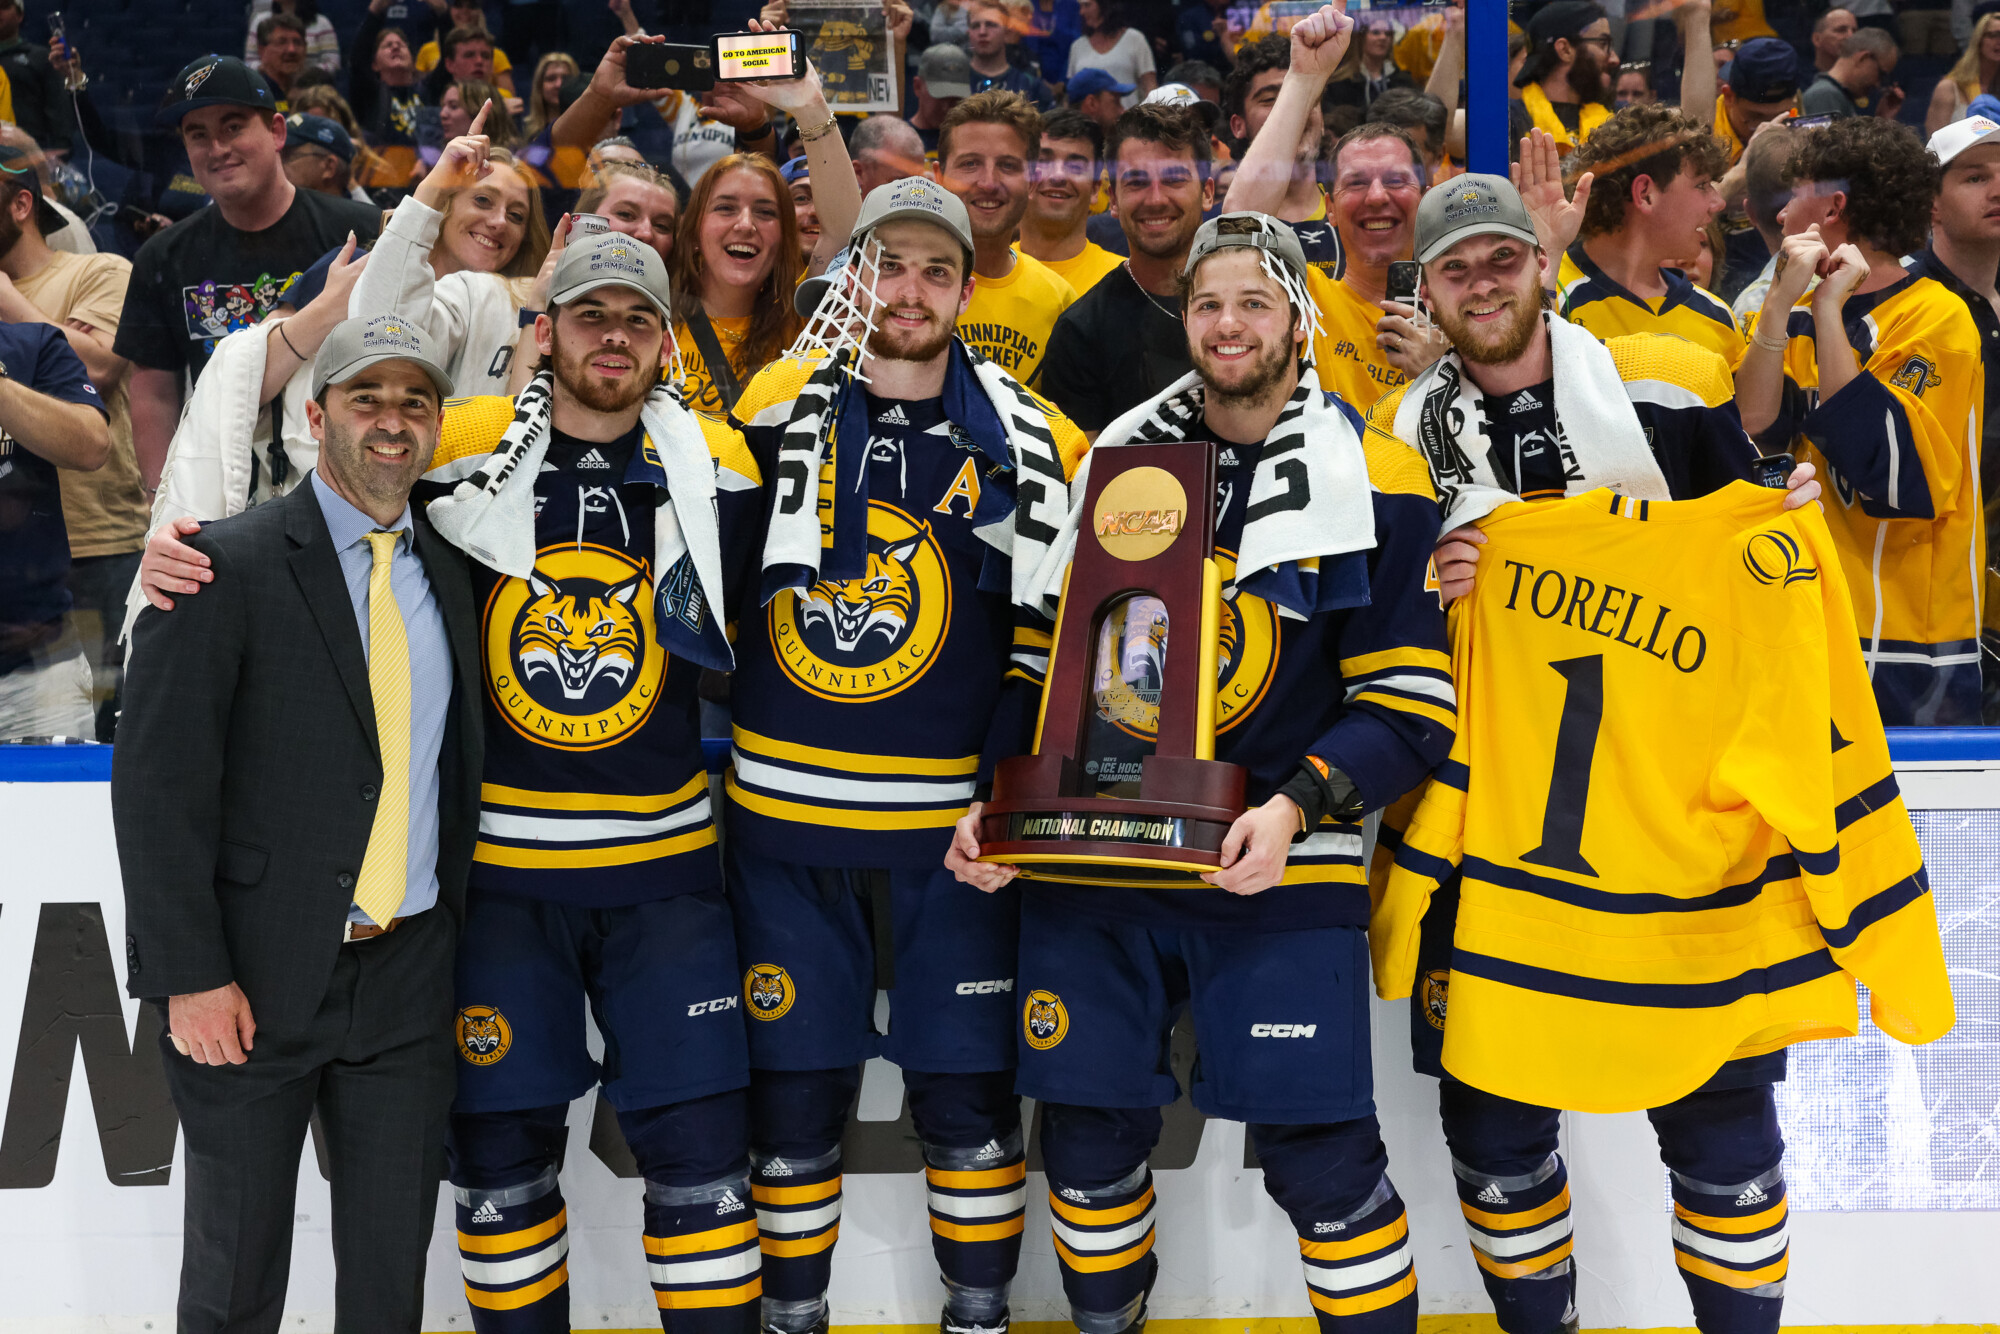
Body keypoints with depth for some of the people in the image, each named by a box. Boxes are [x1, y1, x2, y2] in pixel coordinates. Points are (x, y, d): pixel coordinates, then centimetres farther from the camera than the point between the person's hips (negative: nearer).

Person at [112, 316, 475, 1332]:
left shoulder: (448, 572, 10)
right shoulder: (228, 564, -8)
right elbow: (157, 781, -12)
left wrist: (452, 928, 10)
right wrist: (188, 977, -15)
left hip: (408, 978, 5)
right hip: (254, 982, -4)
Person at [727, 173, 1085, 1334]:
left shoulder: (1029, 445, 0)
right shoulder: (776, 406, 1)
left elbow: (1048, 645, 1)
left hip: (949, 825, -1)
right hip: (784, 814, 1)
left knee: (968, 1087, 6)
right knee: (794, 1086, 9)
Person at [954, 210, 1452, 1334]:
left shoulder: (1376, 482, -3)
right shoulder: (1112, 461, 8)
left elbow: (1411, 704, -6)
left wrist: (1297, 807, -20)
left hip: (1276, 863, -3)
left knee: (1322, 1156, -3)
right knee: (1089, 1133, 10)